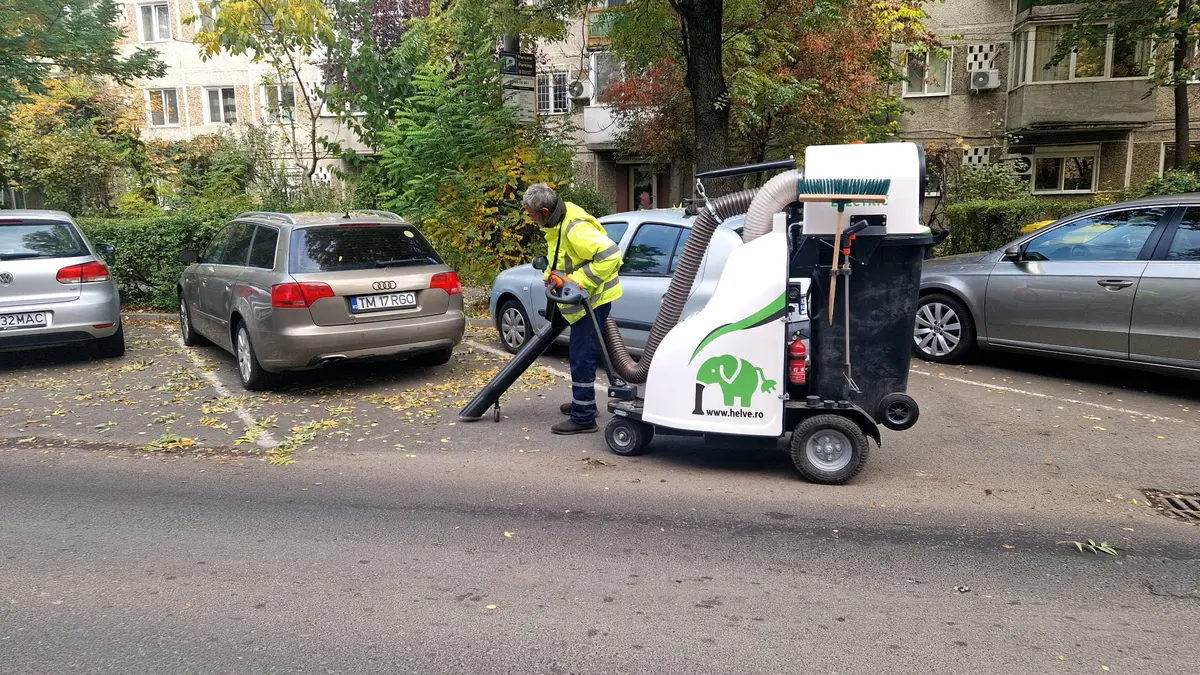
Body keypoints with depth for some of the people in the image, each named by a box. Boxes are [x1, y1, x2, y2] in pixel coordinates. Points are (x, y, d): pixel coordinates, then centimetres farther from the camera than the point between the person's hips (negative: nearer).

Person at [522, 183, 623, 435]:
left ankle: (583, 418, 0)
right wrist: (553, 274, 4)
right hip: (581, 299, 11)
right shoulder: (557, 222, 4)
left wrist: (577, 280, -30)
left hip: (592, 298, -11)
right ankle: (582, 402, 38)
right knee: (582, 354, 22)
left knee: (582, 358, -7)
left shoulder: (575, 229, -28)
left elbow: (610, 255, -34)